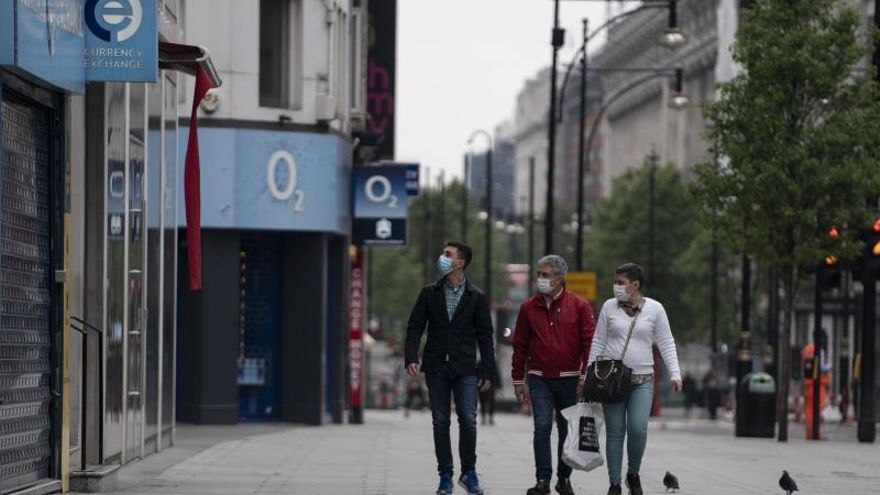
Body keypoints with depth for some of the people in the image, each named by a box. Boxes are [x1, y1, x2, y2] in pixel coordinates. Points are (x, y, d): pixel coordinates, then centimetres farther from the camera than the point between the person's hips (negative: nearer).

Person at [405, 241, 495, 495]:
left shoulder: (477, 297, 1)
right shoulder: (430, 293, 7)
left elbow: (485, 336, 2)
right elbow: (415, 327, 6)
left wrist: (487, 371, -3)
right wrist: (411, 357, -8)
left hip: (465, 369, -2)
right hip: (436, 367, 2)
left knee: (468, 420, -9)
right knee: (440, 422, 3)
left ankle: (469, 472, 6)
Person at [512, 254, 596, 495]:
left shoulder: (579, 306, -3)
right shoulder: (529, 307, 4)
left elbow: (589, 343, -2)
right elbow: (520, 346, 9)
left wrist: (585, 377, -8)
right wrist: (518, 380, 8)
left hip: (569, 379, -1)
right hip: (539, 379, 1)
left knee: (567, 430, 7)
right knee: (542, 427, -9)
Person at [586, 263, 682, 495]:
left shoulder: (654, 309, 1)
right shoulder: (609, 307, 4)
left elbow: (666, 343, 4)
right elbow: (598, 343, 8)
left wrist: (675, 373, -6)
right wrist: (590, 375, 5)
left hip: (642, 380, -1)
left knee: (638, 428, -15)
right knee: (615, 432, 0)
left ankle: (633, 473, 9)